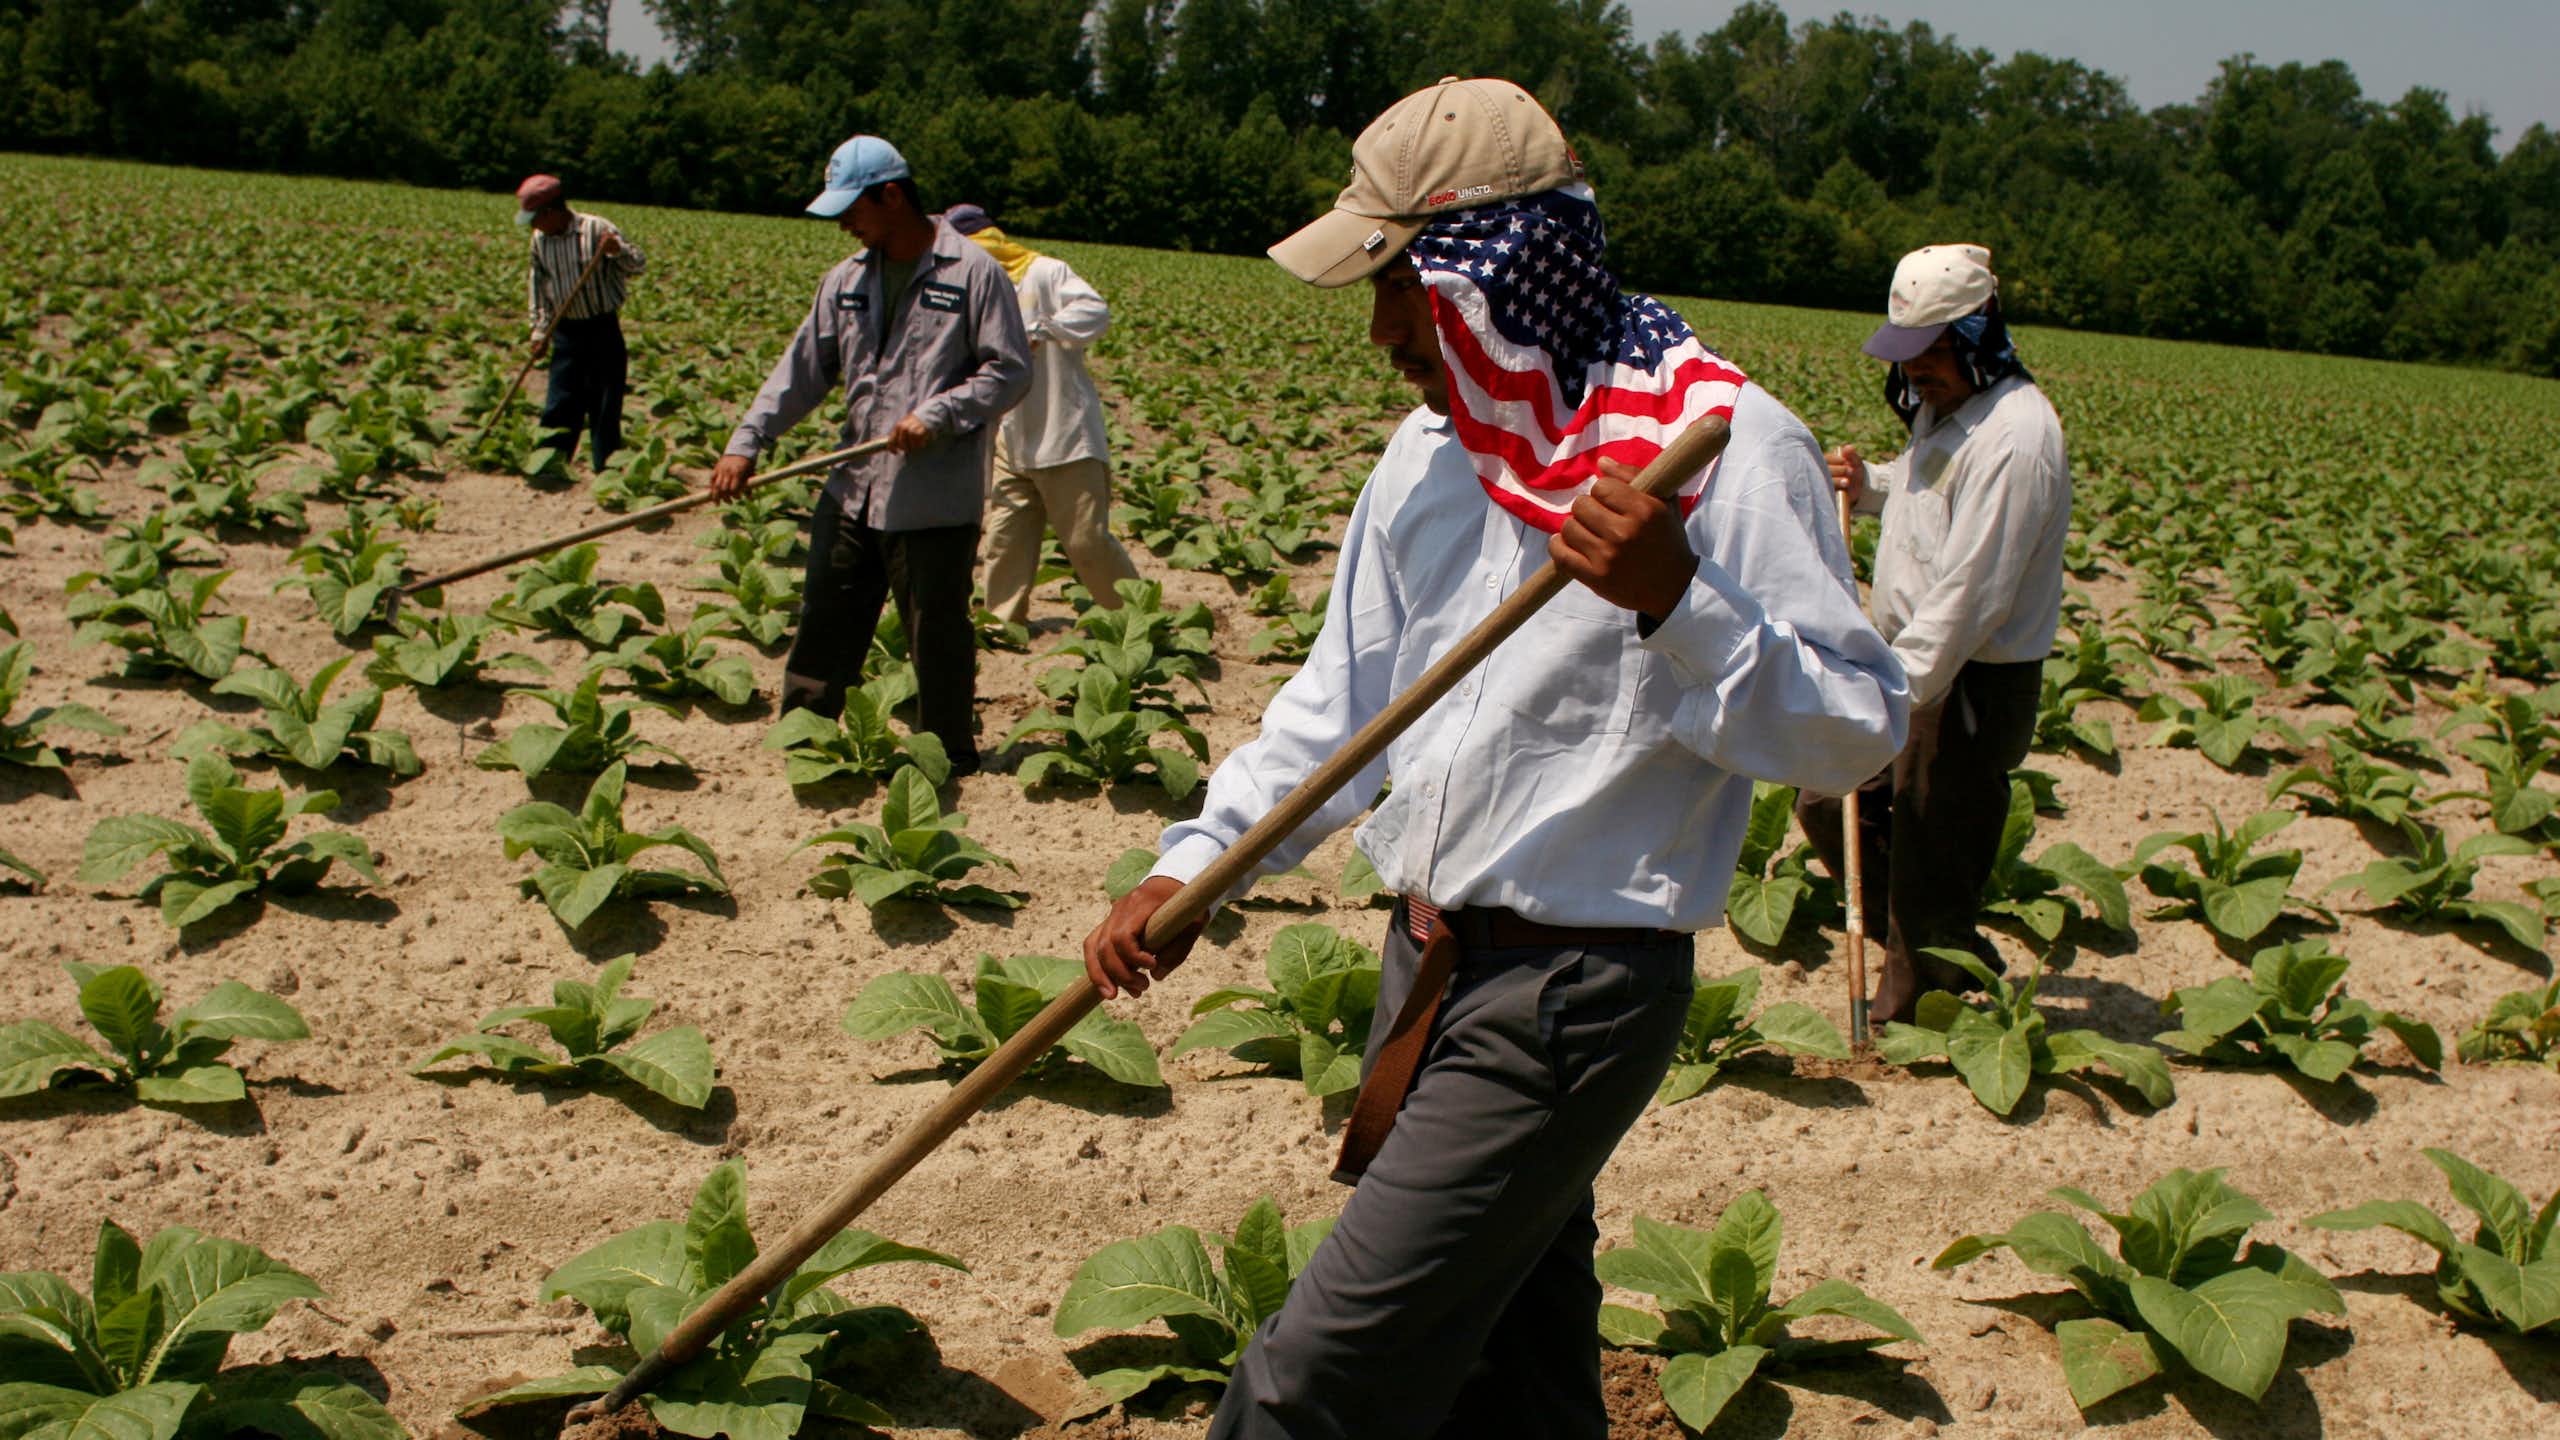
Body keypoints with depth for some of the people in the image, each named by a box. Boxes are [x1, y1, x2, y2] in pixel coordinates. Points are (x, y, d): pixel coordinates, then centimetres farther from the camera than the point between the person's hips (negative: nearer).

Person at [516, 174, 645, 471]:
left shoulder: (597, 229, -11)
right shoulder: (540, 239, 3)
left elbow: (639, 265, -9)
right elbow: (537, 286, 13)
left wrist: (618, 251, -30)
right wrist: (538, 331, 8)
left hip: (603, 328, -4)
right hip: (566, 332, 4)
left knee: (605, 405, 0)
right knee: (559, 402, 3)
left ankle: (607, 469, 7)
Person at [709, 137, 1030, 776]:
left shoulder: (973, 272, -7)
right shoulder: (847, 281, 11)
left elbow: (1011, 370, -9)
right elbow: (802, 370, 12)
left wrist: (937, 415, -19)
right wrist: (747, 442, 3)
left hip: (936, 499, -6)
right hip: (854, 490, 6)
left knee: (938, 638, 4)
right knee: (824, 627, 12)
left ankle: (950, 765, 19)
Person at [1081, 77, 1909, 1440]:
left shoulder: (1727, 446, -15)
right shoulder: (1433, 447, 9)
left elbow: (1859, 730, -16)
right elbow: (1342, 697, 14)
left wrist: (1675, 603, -31)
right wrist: (1190, 865, 1)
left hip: (1570, 1000, -7)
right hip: (1431, 966, 8)